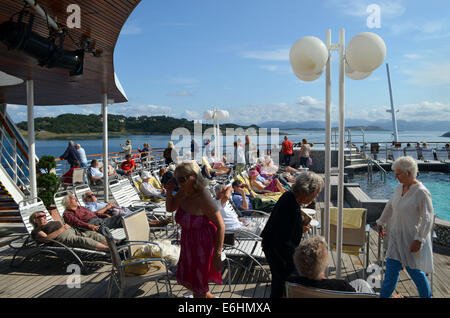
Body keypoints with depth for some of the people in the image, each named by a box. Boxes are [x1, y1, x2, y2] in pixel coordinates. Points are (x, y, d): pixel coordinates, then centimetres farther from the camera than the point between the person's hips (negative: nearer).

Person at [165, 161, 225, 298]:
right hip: (189, 243, 9)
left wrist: (218, 255, -23)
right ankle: (209, 296, 50)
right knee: (184, 278, 26)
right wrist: (169, 192, -11)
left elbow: (221, 226, -24)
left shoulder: (203, 198, -28)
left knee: (198, 287, 10)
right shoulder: (184, 191, -6)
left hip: (203, 244, -8)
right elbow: (169, 208, 9)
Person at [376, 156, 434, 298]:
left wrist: (419, 239, -21)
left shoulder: (421, 192, -18)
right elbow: (389, 206, 18)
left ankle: (426, 295, 31)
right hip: (397, 236, 7)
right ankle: (384, 295, 18)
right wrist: (381, 223, 21)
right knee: (391, 267, 9)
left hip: (412, 238, -7)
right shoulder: (400, 188, 5)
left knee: (414, 269, 7)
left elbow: (427, 218, -18)